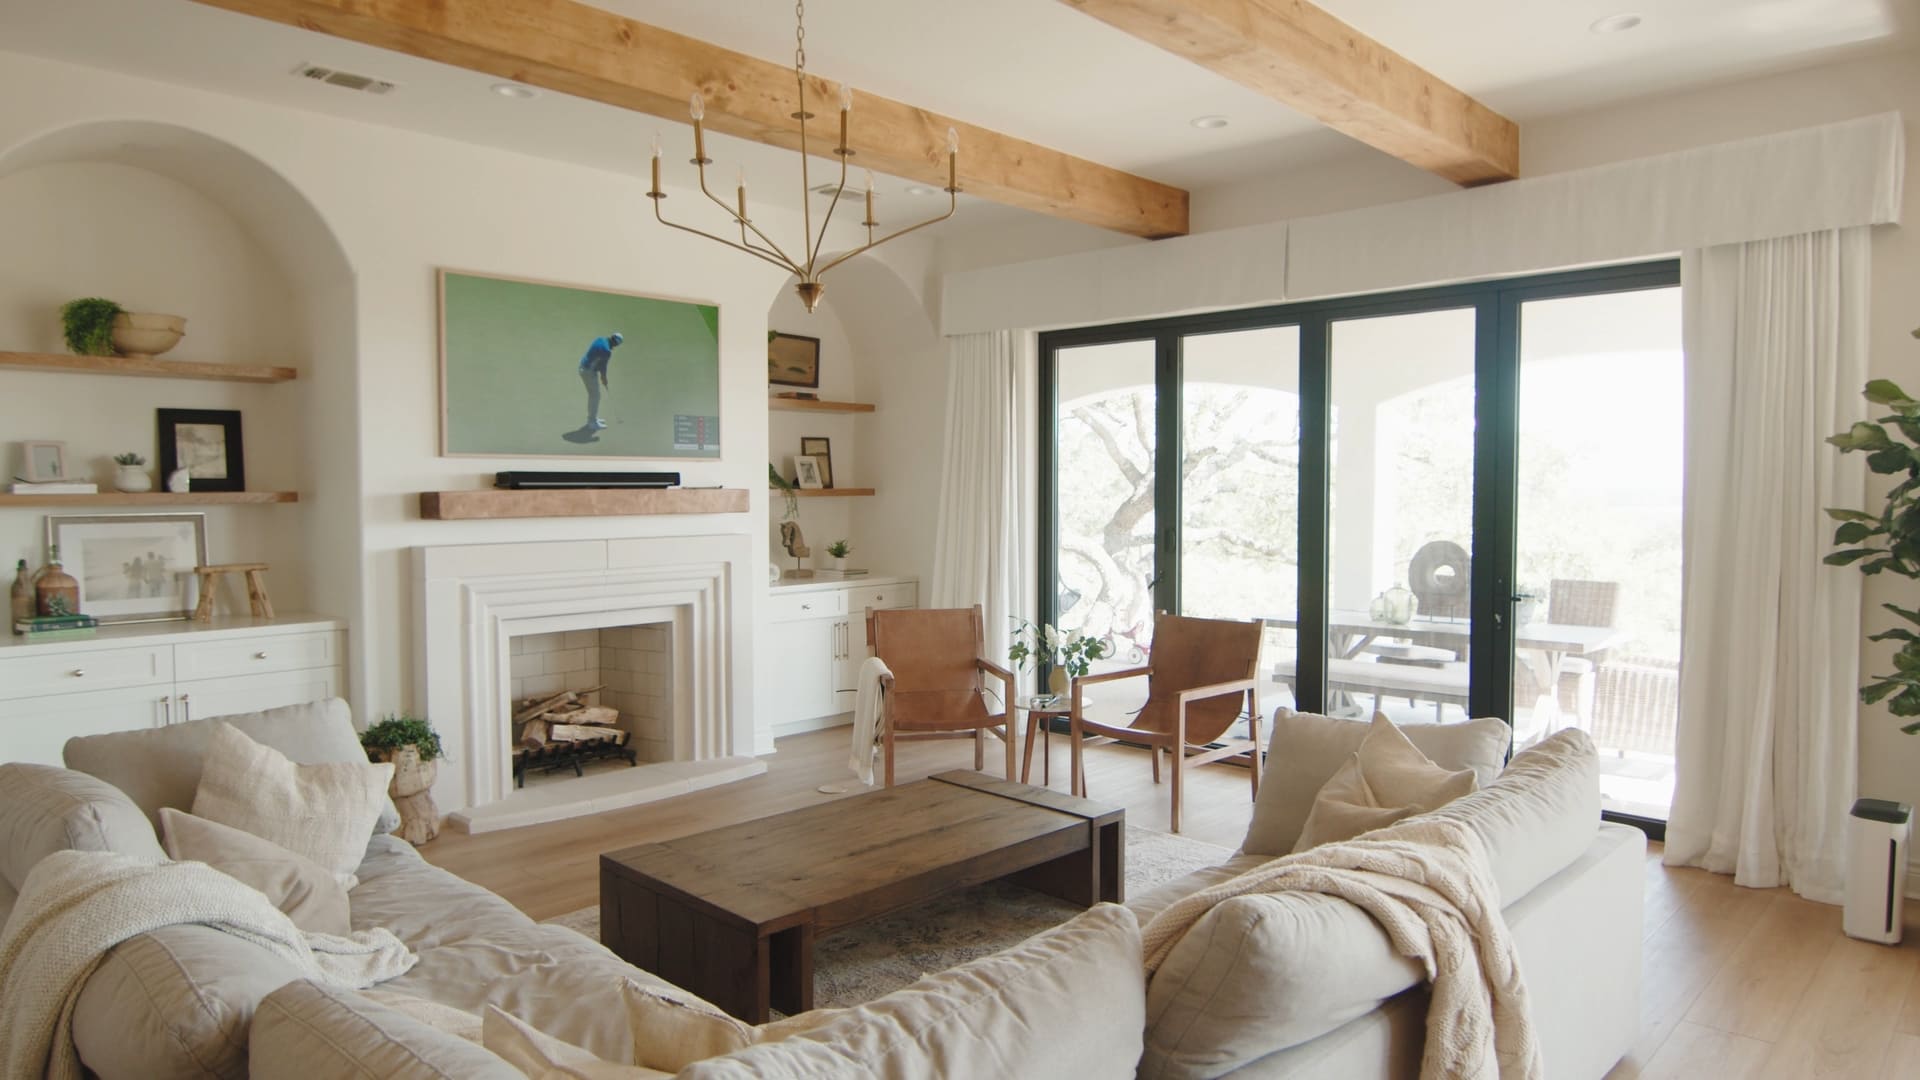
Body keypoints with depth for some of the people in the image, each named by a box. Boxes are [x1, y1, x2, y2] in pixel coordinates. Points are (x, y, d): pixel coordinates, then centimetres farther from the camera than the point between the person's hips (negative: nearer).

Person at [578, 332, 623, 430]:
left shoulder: (600, 340, 4)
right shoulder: (607, 351, -23)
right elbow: (603, 366, -14)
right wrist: (604, 379, 4)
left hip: (583, 368, 10)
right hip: (590, 372, -10)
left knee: (592, 395, 21)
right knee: (595, 396, 1)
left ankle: (592, 418, 32)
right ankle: (593, 422, 6)